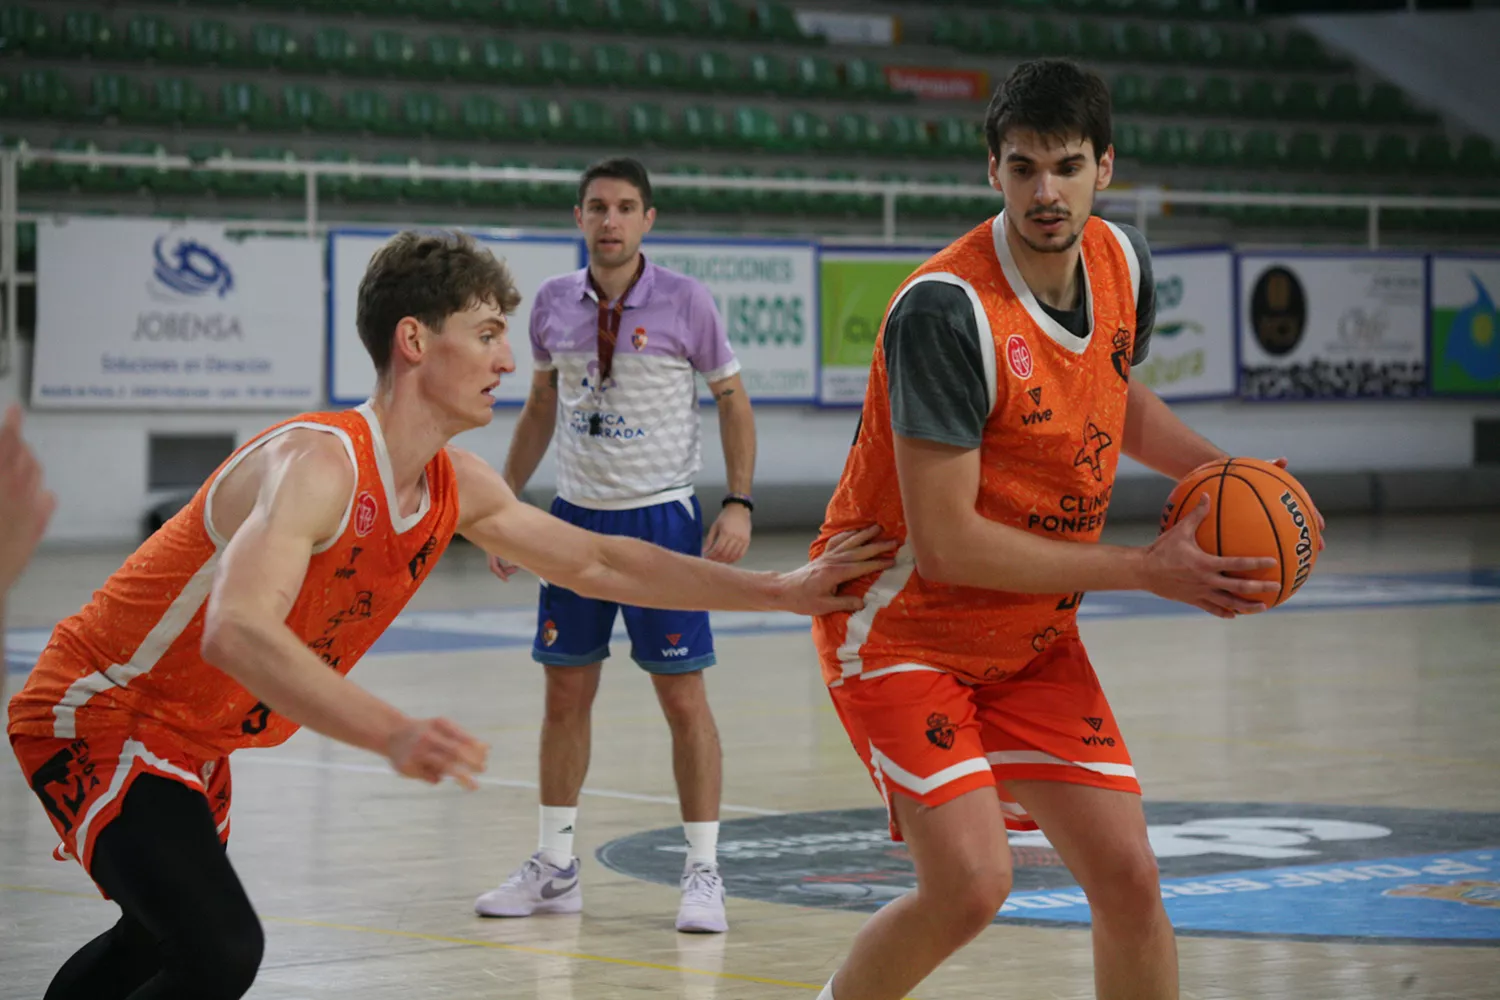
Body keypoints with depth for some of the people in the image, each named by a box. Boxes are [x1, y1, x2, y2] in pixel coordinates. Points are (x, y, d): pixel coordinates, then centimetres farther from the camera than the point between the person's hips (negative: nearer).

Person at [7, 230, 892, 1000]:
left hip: (186, 743, 10)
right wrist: (394, 736, -58)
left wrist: (780, 591, 7)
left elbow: (596, 563, 11)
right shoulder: (316, 462, -30)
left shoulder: (456, 488, -2)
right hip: (97, 717, -10)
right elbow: (238, 632, -46)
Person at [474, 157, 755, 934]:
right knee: (565, 694, 7)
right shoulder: (553, 304, 3)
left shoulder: (685, 302, -8)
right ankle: (554, 868, 18)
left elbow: (732, 402, 0)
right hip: (576, 516, 4)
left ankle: (703, 872, 5)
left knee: (683, 697, -4)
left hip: (662, 518, -4)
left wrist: (738, 504, -10)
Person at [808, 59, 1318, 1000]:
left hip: (1035, 637, 7)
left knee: (1129, 879, -1)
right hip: (905, 628, -7)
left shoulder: (1124, 262, -2)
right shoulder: (946, 309, -27)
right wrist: (1144, 570, -22)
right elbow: (944, 541, -28)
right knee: (971, 883, -20)